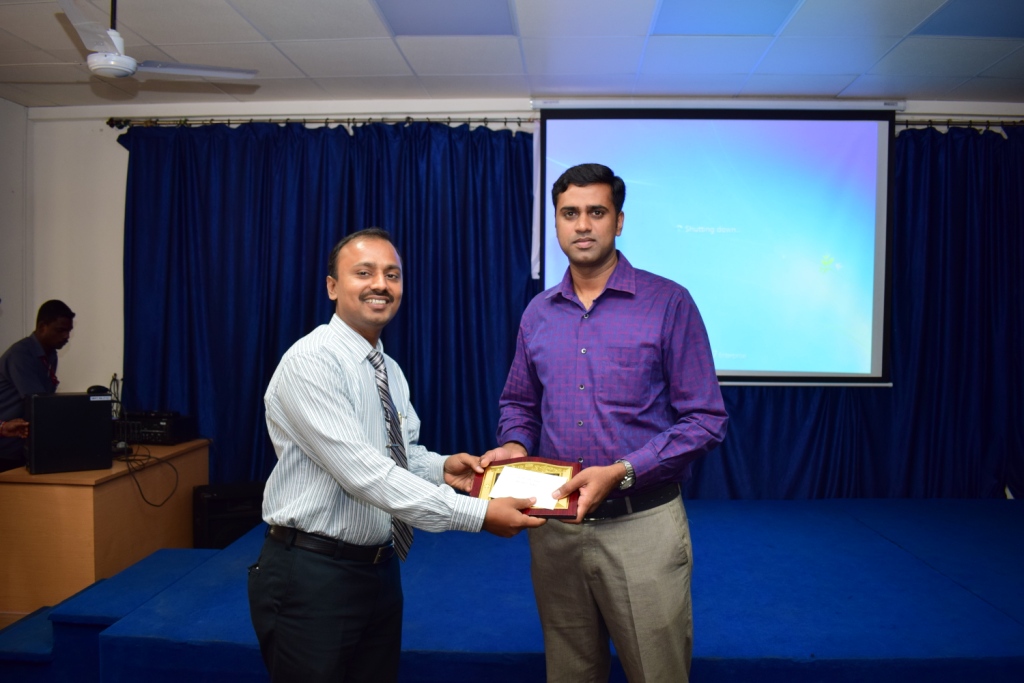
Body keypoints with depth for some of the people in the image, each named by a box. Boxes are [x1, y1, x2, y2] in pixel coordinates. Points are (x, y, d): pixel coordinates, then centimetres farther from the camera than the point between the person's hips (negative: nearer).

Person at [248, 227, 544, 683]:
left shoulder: (391, 372, 7)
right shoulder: (310, 361, -20)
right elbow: (362, 472, -28)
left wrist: (441, 468, -7)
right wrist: (478, 514, -29)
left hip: (379, 568, 8)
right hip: (311, 575, -7)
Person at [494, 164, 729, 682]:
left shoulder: (668, 304, -8)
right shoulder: (538, 314, 7)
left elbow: (706, 421, -9)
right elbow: (518, 403, 18)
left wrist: (621, 473, -19)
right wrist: (515, 445, -3)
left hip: (642, 525, -4)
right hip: (554, 523, 4)